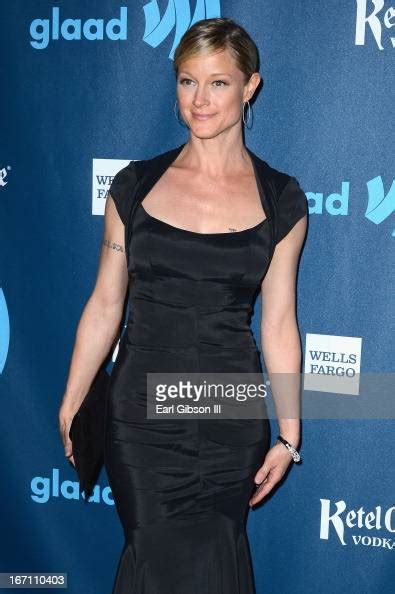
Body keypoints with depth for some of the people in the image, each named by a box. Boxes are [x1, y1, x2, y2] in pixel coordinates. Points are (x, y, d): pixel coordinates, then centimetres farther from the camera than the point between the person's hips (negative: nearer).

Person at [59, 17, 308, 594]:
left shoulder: (280, 199, 0)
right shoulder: (137, 184, 1)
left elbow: (278, 323, 2)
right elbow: (105, 304, 5)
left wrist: (289, 434, 2)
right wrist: (71, 406, 5)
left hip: (231, 421, 0)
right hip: (141, 414, 0)